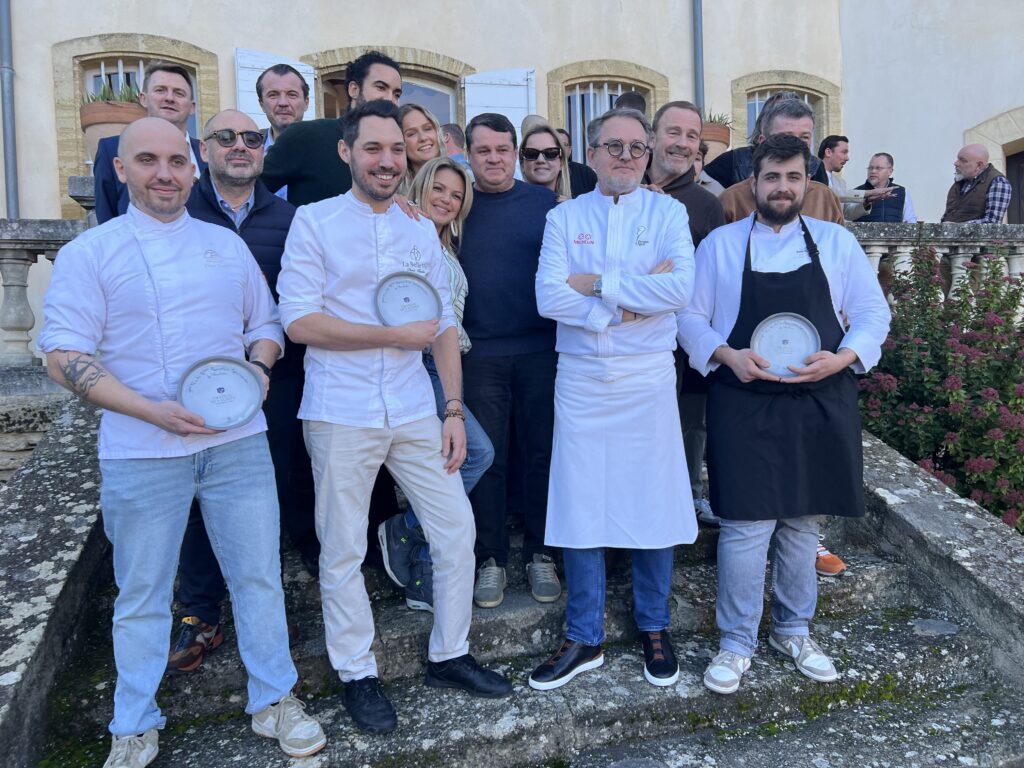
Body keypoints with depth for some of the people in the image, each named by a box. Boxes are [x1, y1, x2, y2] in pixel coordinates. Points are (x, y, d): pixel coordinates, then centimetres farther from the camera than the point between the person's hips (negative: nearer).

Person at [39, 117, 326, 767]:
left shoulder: (227, 245, 11)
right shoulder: (89, 253, 0)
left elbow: (266, 322, 16)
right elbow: (64, 355, -6)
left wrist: (258, 366, -7)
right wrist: (153, 411, -18)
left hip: (237, 442, 3)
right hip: (141, 452, -2)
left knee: (259, 574, 9)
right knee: (142, 593, 11)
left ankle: (274, 700, 28)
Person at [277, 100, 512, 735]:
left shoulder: (422, 231, 11)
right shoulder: (314, 222, -2)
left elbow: (445, 326, 9)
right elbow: (299, 322, -11)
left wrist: (455, 410, 3)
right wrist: (395, 335, -12)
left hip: (416, 411, 4)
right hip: (341, 415, -4)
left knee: (457, 533, 7)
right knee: (343, 552, 7)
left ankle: (449, 655, 28)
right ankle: (358, 674, 27)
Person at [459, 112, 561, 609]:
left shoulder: (543, 203, 5)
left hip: (540, 350, 1)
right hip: (479, 354, 0)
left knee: (541, 454, 8)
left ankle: (539, 554, 23)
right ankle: (490, 558, 20)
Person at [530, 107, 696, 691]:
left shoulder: (668, 212, 4)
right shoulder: (565, 217, 6)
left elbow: (681, 288, -14)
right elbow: (549, 296, -9)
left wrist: (598, 283, -12)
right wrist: (634, 302, -13)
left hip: (648, 378, -1)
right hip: (581, 379, 1)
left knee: (654, 504, 7)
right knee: (579, 506, 5)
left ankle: (655, 628, 28)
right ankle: (585, 639, 22)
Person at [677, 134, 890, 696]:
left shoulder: (837, 242, 8)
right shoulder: (720, 243, 3)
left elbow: (873, 313, 7)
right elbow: (690, 317, 3)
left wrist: (842, 358, -12)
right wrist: (728, 355, -14)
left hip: (820, 404, 3)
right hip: (745, 404, -2)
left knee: (802, 524, 13)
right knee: (746, 524, -4)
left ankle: (792, 631, 32)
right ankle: (736, 643, 14)